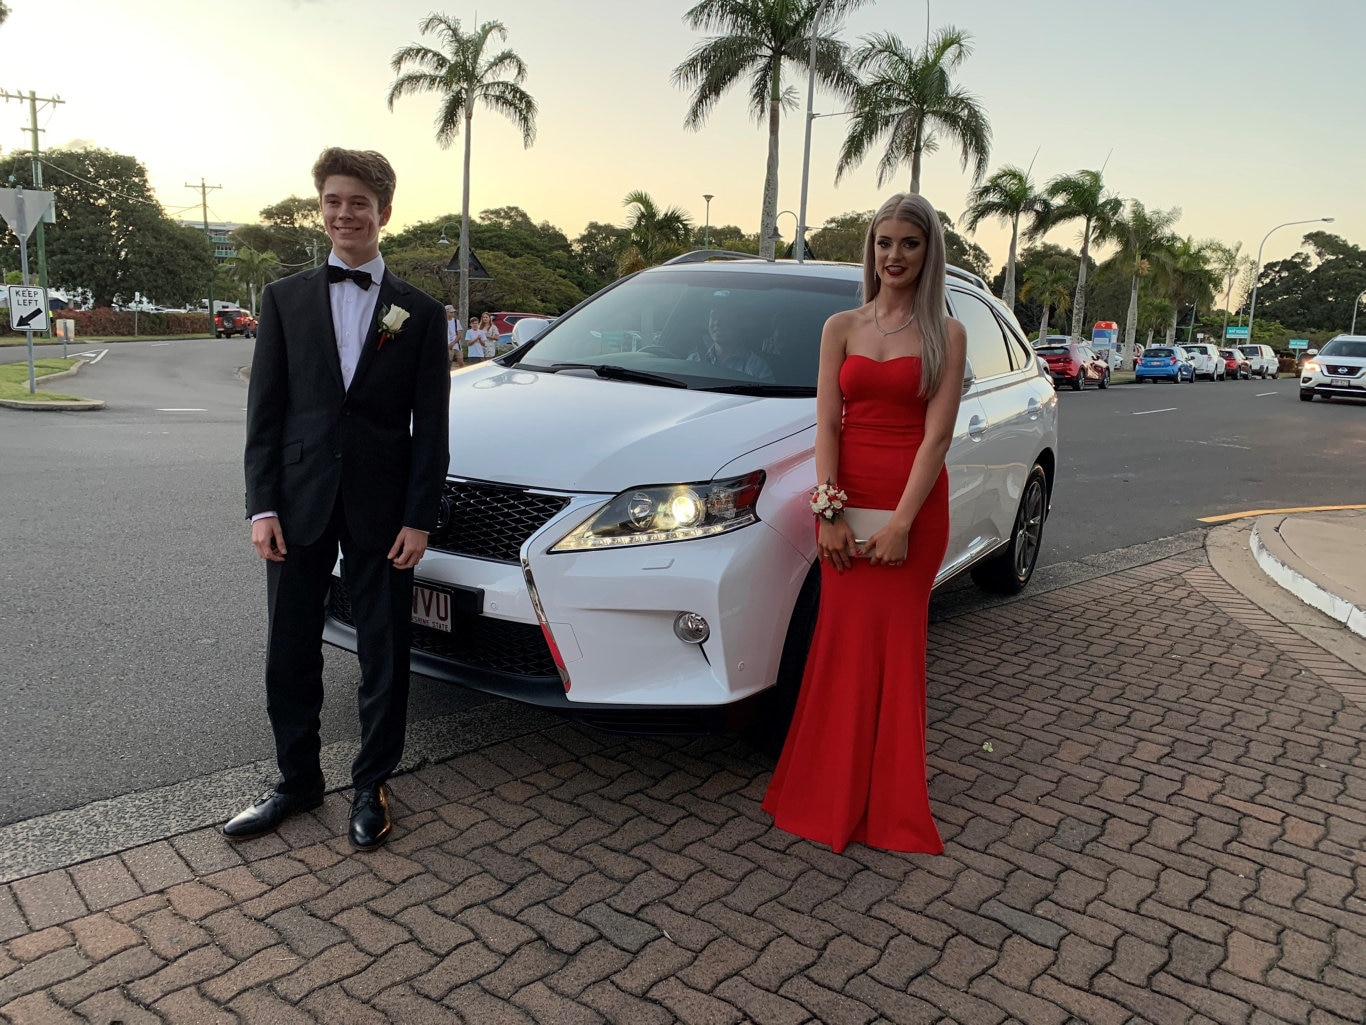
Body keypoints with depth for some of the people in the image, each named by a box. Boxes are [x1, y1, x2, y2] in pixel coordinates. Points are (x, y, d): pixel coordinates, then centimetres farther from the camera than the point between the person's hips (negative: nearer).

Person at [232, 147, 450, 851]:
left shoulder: (419, 313, 3)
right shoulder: (286, 300, 7)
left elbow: (430, 425, 1)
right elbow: (264, 410, 4)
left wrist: (418, 518, -6)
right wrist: (262, 505, -5)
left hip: (381, 510, -1)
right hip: (299, 504, 2)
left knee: (384, 656, 8)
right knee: (290, 655, 11)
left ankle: (371, 787, 25)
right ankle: (298, 780, 30)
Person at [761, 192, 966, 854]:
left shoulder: (946, 335, 2)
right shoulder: (841, 328, 8)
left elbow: (937, 435, -7)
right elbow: (826, 425, 1)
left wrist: (900, 522, -16)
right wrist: (829, 512, -10)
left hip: (914, 505, -1)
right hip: (846, 500, 2)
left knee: (897, 645, 4)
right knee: (845, 640, 2)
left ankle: (888, 806, 18)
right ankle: (833, 796, 16)